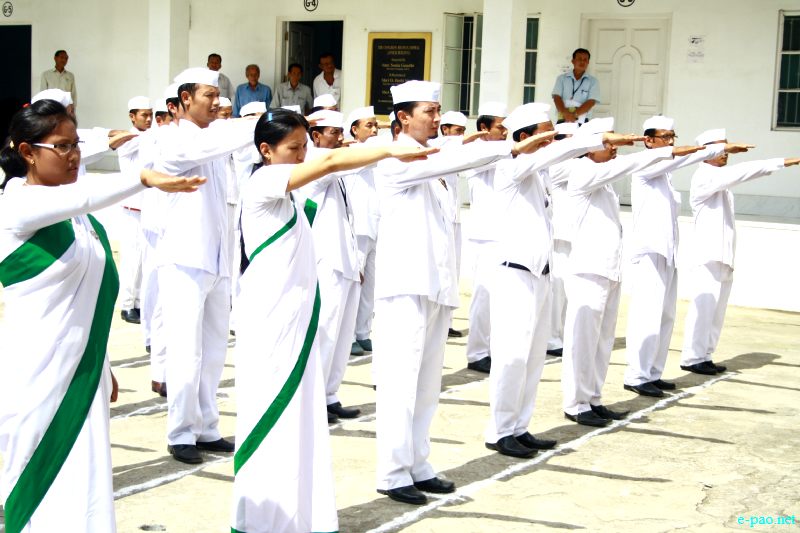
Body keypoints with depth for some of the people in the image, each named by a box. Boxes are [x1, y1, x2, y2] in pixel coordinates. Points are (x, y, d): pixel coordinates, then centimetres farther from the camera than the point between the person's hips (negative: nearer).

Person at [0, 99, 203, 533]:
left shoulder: (80, 216, 11)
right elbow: (83, 195, -33)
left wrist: (103, 368, 19)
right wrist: (144, 179, -46)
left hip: (83, 372, 7)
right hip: (38, 375, -7)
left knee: (84, 489, 8)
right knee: (38, 486, 2)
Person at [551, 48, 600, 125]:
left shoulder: (593, 81, 8)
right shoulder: (562, 78, 12)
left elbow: (591, 102, -3)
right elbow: (557, 97, 0)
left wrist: (574, 114, -18)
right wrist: (566, 113, -19)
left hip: (582, 122, -1)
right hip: (563, 120, 1)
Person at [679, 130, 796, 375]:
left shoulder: (720, 180, 20)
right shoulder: (704, 177, -8)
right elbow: (740, 173, -21)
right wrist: (782, 162, -23)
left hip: (723, 259, 9)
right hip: (707, 258, -9)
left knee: (716, 312, 8)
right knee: (703, 310, -8)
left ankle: (705, 356, 12)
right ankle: (692, 358, -2)